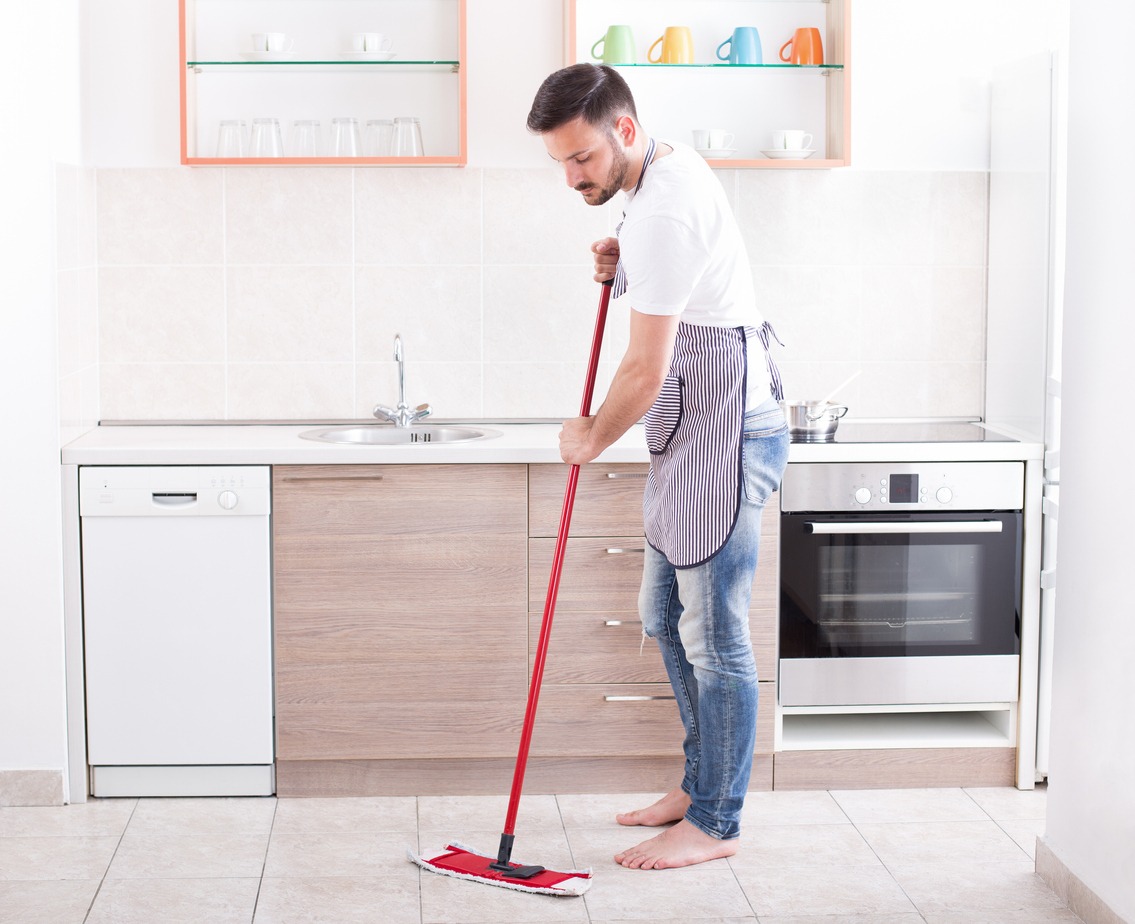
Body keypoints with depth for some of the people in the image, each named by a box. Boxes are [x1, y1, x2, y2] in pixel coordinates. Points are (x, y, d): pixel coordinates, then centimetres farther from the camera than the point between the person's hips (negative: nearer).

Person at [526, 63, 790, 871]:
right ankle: (701, 783, 29)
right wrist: (624, 268, 9)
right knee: (667, 616, 17)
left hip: (725, 434, -11)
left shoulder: (664, 209, -22)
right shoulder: (669, 170, 11)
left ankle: (715, 824, 7)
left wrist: (593, 438, -3)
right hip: (693, 435, 11)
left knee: (712, 635, -4)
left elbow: (647, 369, -20)